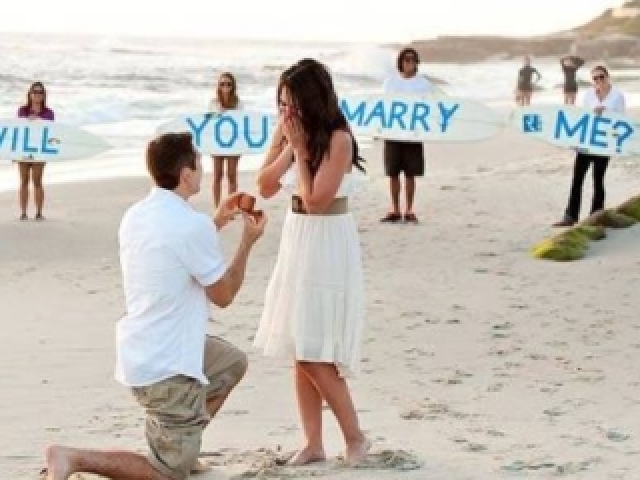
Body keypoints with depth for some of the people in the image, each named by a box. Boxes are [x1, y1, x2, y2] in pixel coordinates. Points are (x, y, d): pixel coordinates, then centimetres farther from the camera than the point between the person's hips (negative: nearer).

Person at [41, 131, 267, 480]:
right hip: (167, 367, -9)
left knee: (233, 363, 30)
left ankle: (180, 446, 27)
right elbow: (223, 295, -8)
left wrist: (215, 224, 23)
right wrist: (247, 242, 3)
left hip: (138, 352, 9)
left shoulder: (136, 216, 4)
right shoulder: (193, 225, -22)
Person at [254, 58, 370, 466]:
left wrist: (300, 147, -17)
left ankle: (355, 437, 8)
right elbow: (265, 187, 1)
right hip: (295, 242, 7)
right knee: (299, 353, 7)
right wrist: (288, 145, -10)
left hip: (328, 245, -7)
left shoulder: (338, 139, -17)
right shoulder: (288, 133, 3)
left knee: (315, 355, -7)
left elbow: (315, 200, -20)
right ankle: (314, 444, 14)